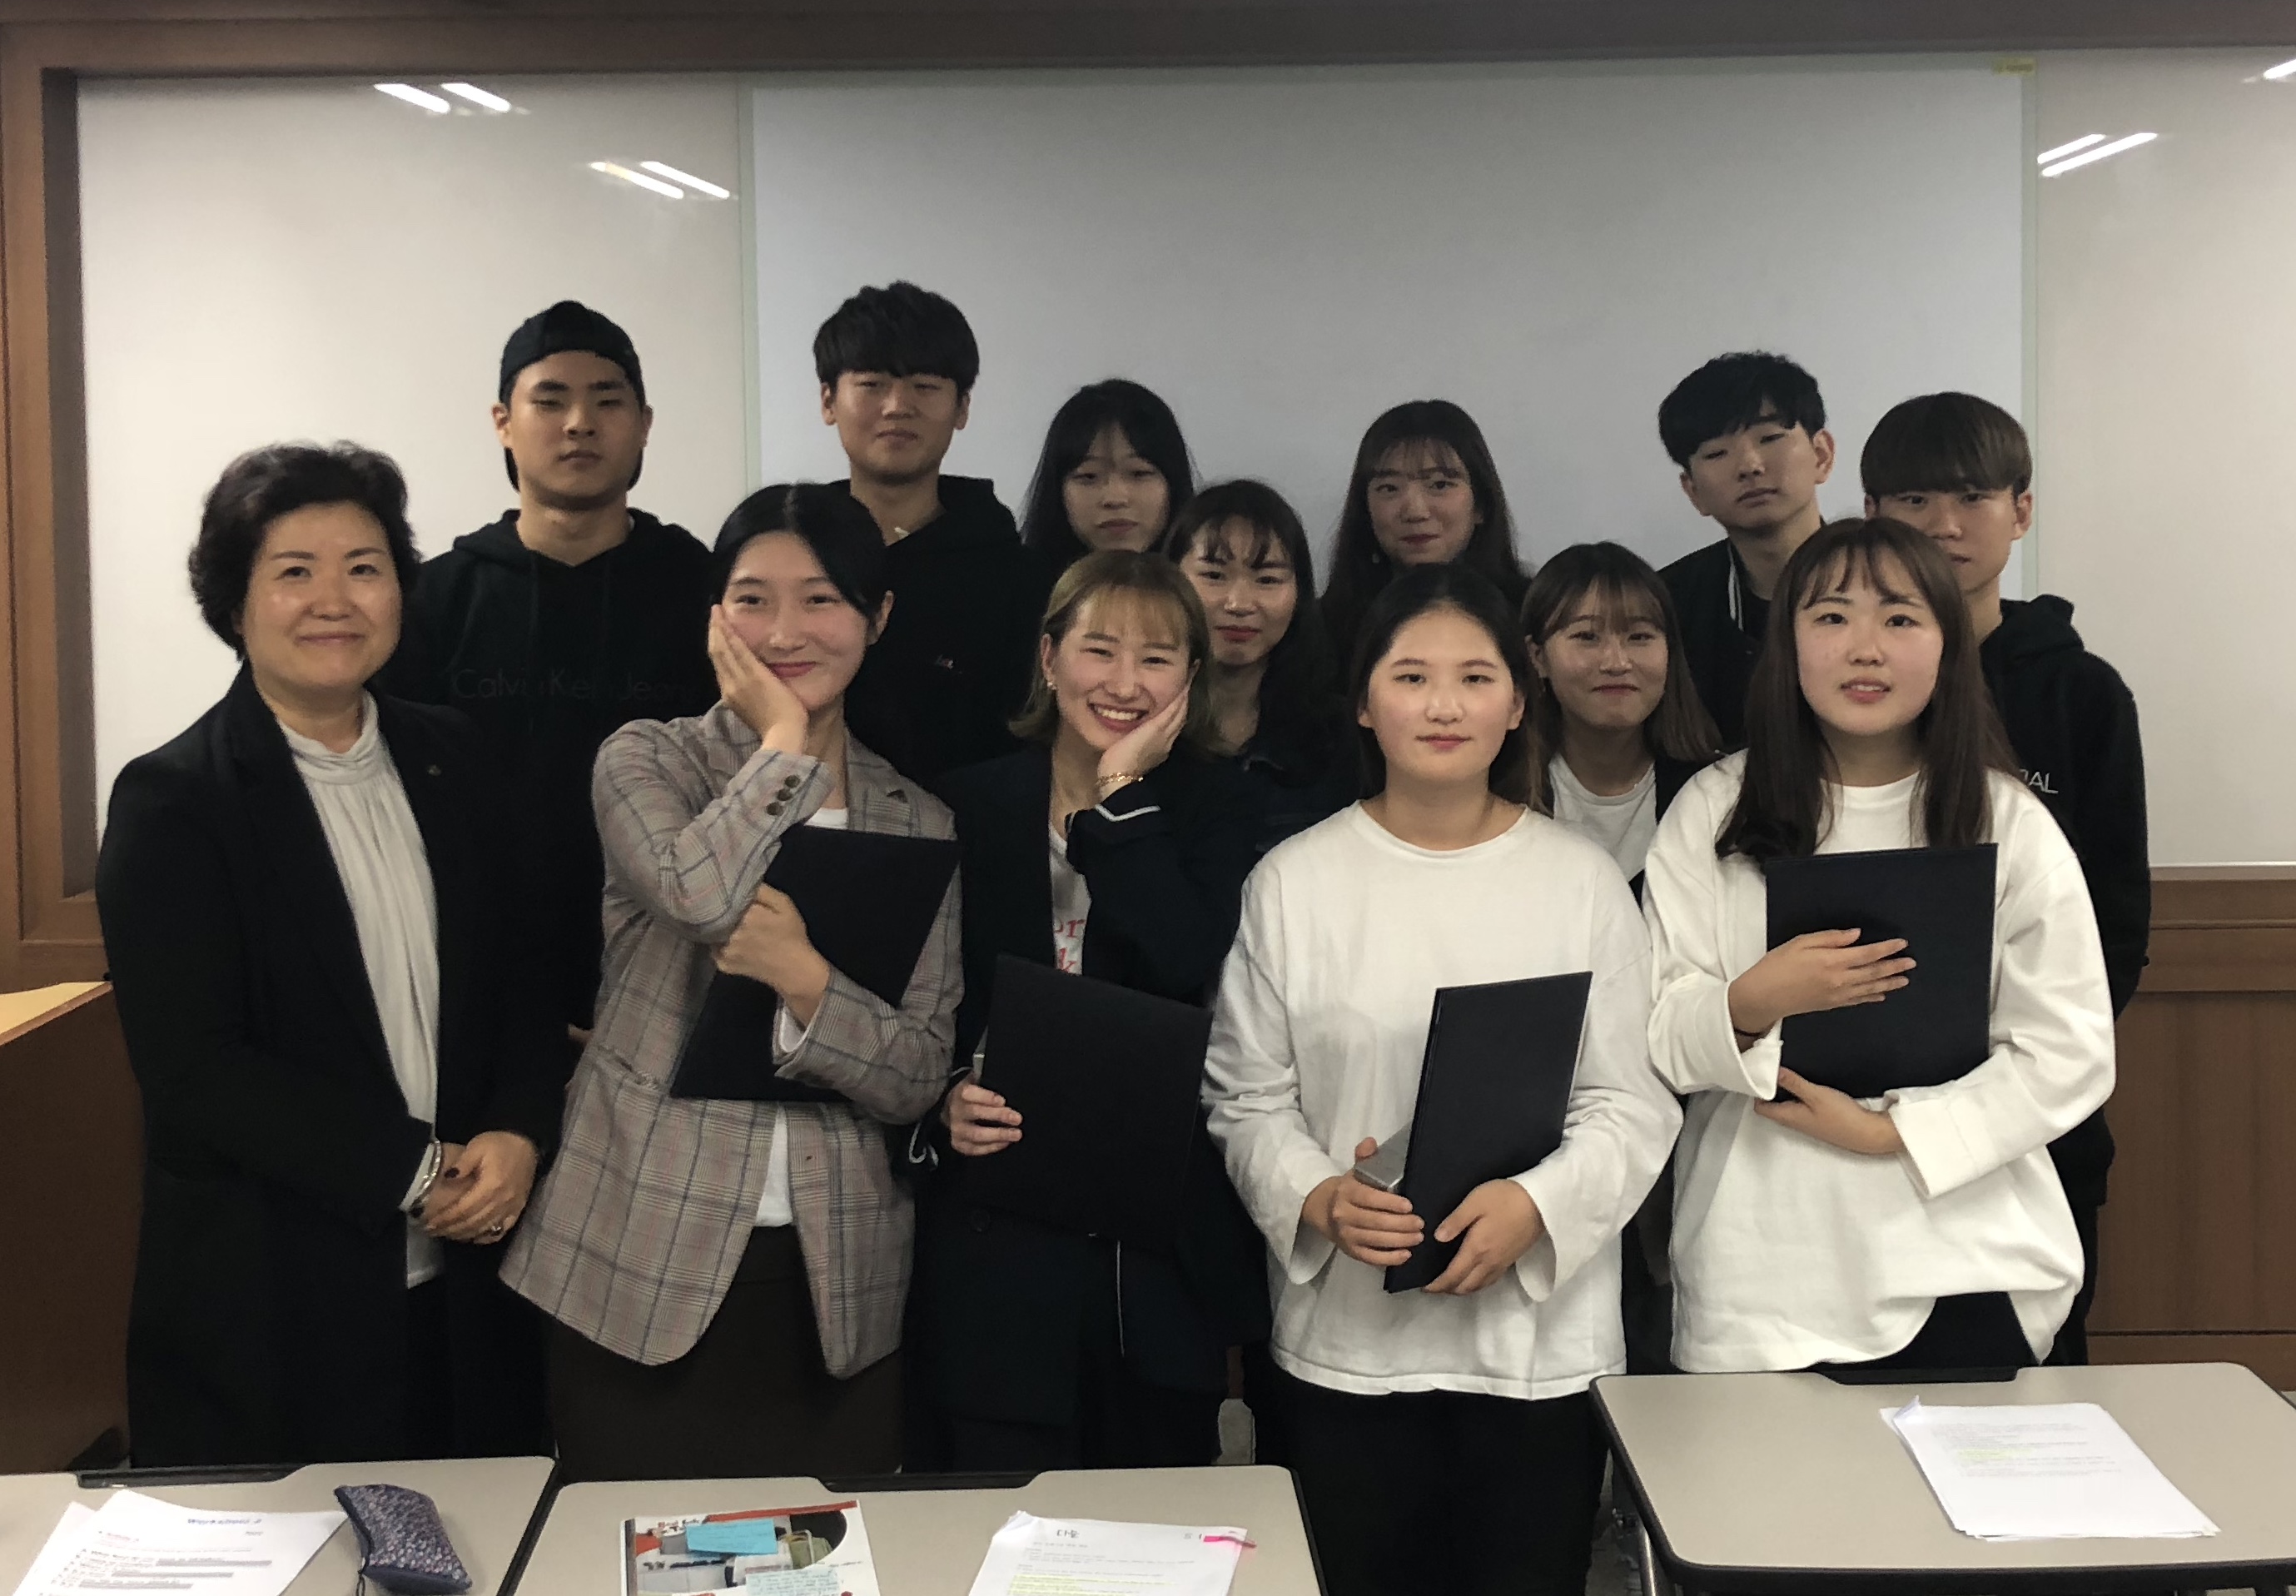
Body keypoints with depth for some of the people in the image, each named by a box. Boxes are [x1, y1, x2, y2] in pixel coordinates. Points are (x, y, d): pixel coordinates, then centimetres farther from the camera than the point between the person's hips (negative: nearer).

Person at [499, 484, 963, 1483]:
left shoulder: (915, 823, 8)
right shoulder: (645, 762, 1)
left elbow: (916, 1078, 2)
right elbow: (699, 891, -23)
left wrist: (805, 980, -15)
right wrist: (784, 742, -9)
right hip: (639, 1271, -2)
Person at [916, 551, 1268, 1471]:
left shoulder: (1211, 808, 4)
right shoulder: (972, 806, 3)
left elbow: (1191, 971, -15)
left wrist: (1121, 797, -11)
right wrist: (946, 1100, -14)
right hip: (996, 1233, 0)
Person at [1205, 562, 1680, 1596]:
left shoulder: (1583, 880, 1)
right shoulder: (1293, 881, 1)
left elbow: (1632, 1107, -1)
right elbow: (1250, 1101, 4)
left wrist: (1536, 1207, -19)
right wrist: (1320, 1200, -16)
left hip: (1541, 1340, 0)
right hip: (1346, 1342, 0)